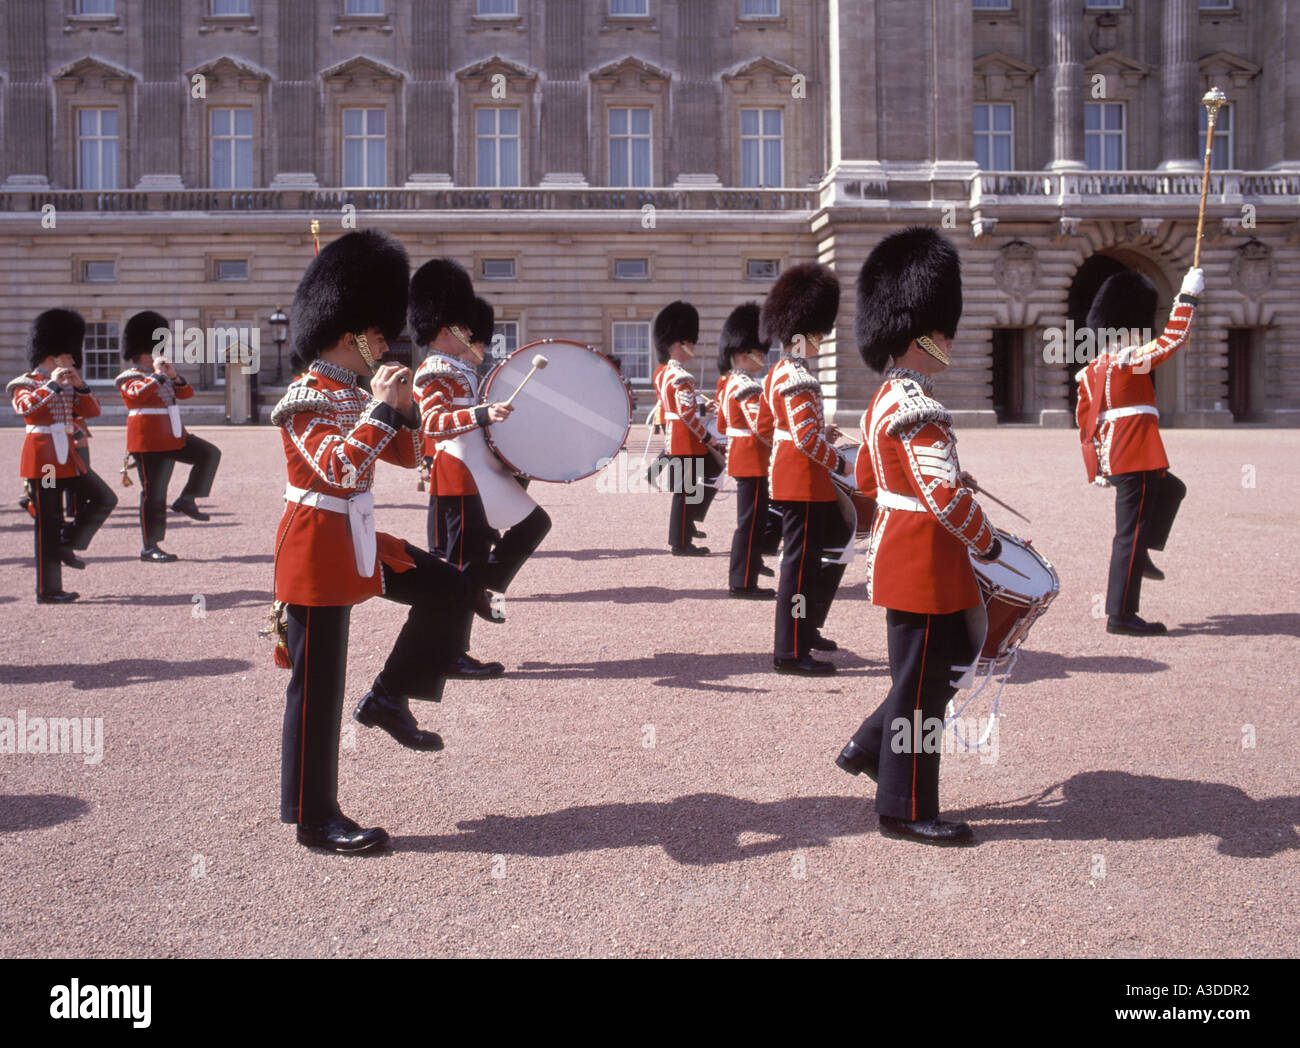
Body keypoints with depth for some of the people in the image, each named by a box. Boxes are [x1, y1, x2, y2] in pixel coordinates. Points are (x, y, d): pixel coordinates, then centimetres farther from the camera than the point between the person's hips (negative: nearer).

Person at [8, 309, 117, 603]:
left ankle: (67, 545, 12)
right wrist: (53, 385, -27)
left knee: (104, 499, 2)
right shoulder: (26, 384, -5)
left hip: (68, 457, 7)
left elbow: (92, 410, 7)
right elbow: (26, 408, -25)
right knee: (48, 523, -4)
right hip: (43, 461, -7)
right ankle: (48, 590, 3)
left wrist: (79, 385, -7)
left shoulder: (67, 386, 15)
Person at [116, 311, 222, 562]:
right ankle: (150, 548, 3)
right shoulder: (130, 378, -6)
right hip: (150, 441, -8)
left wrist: (174, 376, -8)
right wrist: (157, 375, -24)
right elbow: (137, 395, -27)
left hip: (174, 437, 8)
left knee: (210, 454, -3)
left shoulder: (162, 376, 16)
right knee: (154, 493, -4)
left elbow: (186, 393, 8)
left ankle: (186, 500, 2)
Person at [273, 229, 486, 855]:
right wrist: (381, 408, -26)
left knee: (448, 590, 5)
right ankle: (315, 820, 7)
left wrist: (402, 406, 1)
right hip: (318, 546, -9)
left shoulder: (354, 394, 11)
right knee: (318, 684, -2)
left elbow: (407, 456, 17)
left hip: (357, 539, 9)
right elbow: (338, 470, -31)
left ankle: (389, 698, 15)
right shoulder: (308, 398, -16)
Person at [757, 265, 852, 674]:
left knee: (836, 543, 20)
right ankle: (791, 652, 2)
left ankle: (806, 624, 28)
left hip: (787, 476, 11)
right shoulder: (798, 379, -19)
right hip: (803, 482, -11)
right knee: (801, 560, -5)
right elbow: (806, 439, -26)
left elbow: (764, 426, 20)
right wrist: (840, 463, -13)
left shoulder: (777, 373, 13)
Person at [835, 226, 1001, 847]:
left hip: (901, 556, 10)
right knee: (922, 683, 1)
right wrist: (987, 543, -13)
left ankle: (870, 746, 27)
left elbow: (865, 477, 21)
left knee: (955, 653, 21)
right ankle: (907, 811, 13)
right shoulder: (916, 410, -22)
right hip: (923, 563, -10)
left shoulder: (885, 401, 10)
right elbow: (943, 496, -28)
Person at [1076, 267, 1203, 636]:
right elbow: (1174, 337, -10)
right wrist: (1188, 295, 1)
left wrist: (1097, 463, 20)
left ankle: (1140, 555, 25)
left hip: (1112, 459, 10)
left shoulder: (1092, 371, 12)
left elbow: (1085, 421, 15)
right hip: (1135, 459, -10)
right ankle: (1121, 616, -2)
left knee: (1171, 489, 31)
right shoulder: (1130, 359, -14)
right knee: (1131, 530, -5)